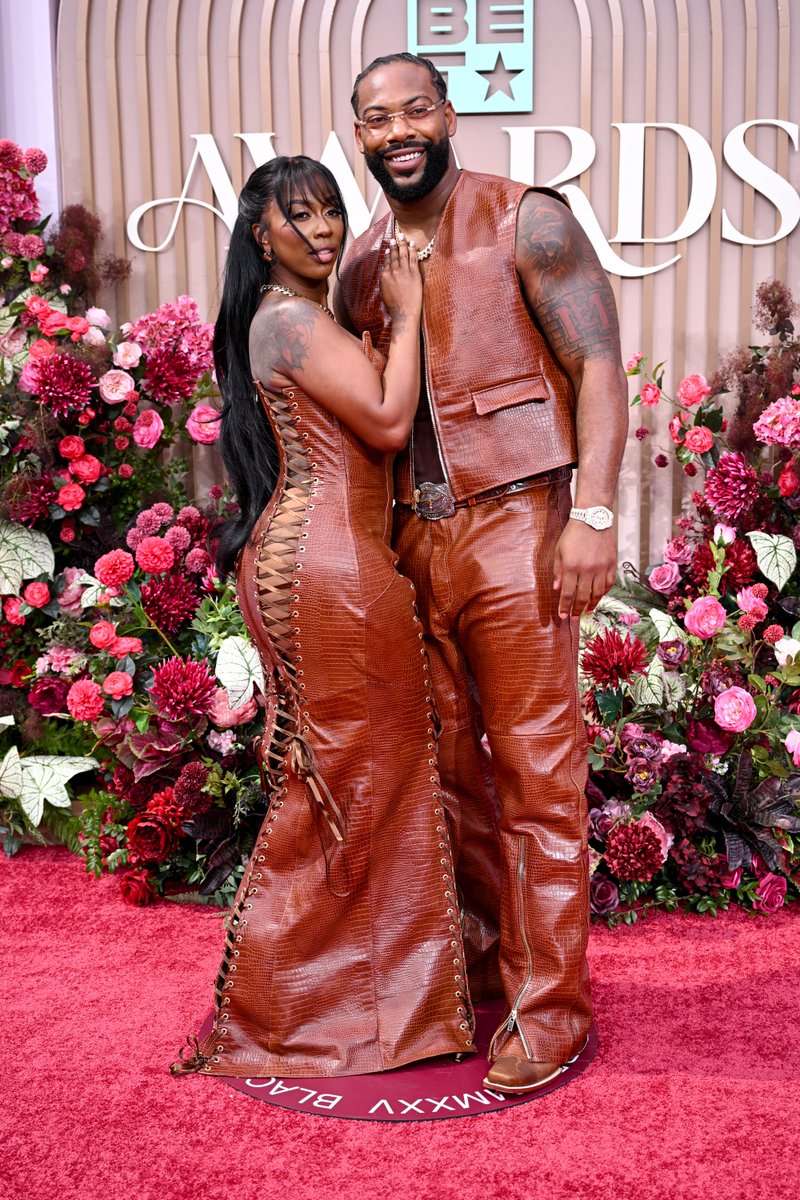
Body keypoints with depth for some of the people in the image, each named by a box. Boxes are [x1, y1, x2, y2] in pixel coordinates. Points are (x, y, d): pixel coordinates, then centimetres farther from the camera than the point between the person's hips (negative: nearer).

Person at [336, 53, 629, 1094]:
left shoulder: (525, 220, -1)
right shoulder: (362, 265, 16)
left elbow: (598, 361, -7)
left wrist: (593, 511, -17)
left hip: (512, 528, -6)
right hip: (413, 540, 6)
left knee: (536, 772, -2)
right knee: (449, 766, 12)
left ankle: (549, 1003, 10)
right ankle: (486, 957, 30)